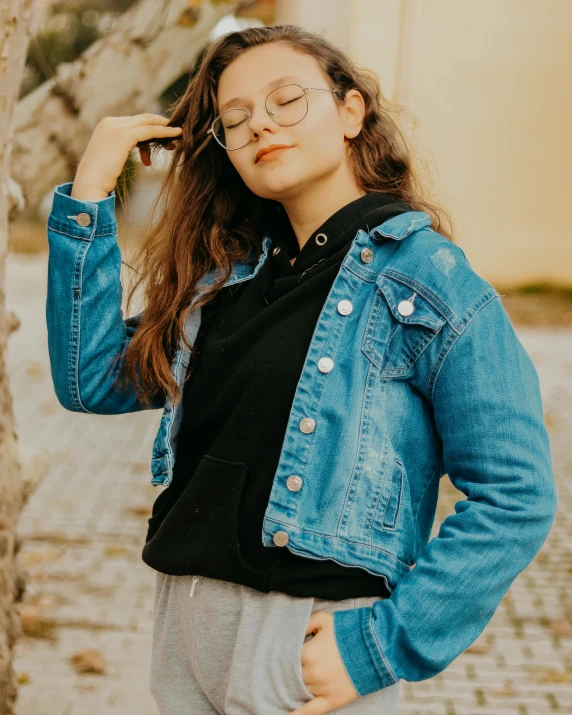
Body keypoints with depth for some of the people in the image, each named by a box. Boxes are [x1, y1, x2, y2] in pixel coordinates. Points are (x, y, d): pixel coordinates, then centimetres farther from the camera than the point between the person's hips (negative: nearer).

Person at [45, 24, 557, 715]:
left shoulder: (430, 281, -10)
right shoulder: (228, 274, 9)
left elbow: (517, 499, -14)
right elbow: (93, 379, 7)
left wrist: (382, 646, -17)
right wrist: (89, 192, 4)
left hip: (312, 639, -6)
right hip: (183, 623, 6)